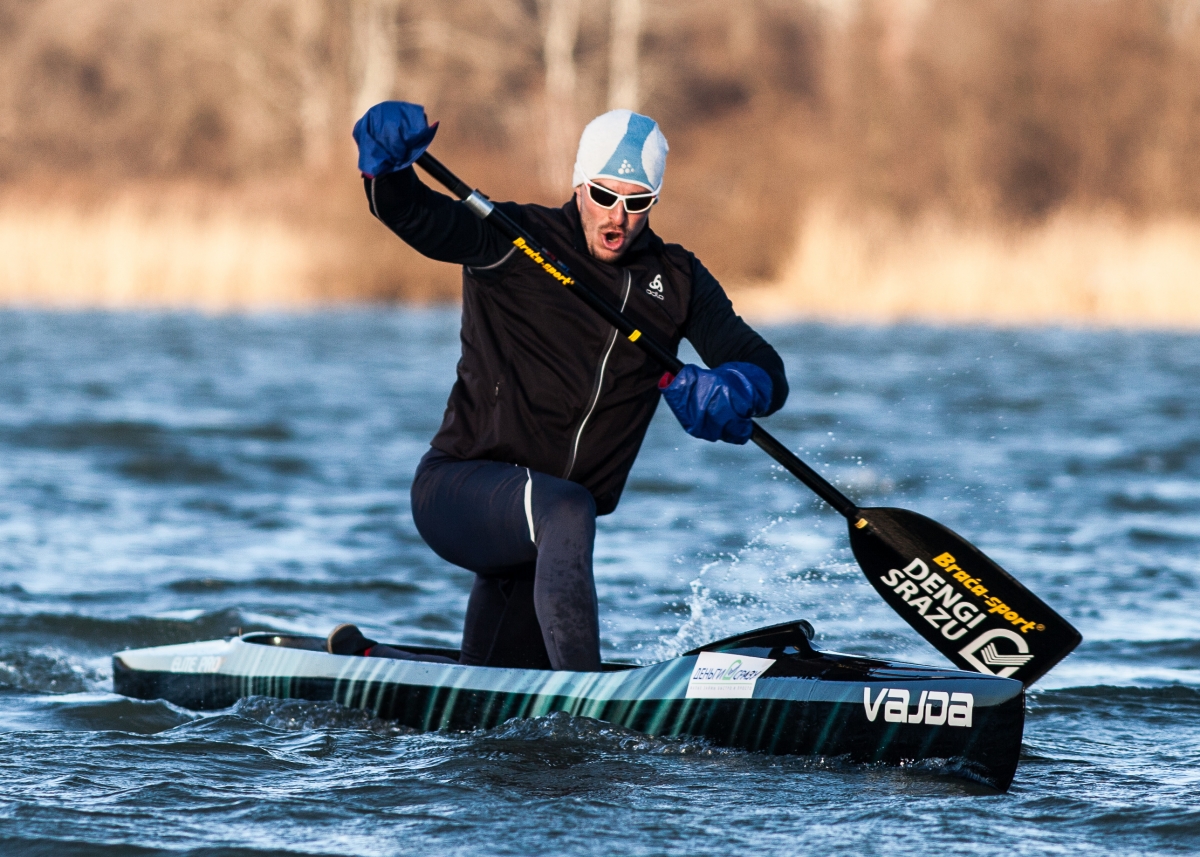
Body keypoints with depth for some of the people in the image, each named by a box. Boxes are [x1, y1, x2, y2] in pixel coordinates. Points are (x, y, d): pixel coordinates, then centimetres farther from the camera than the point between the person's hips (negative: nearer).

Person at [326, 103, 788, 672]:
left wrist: (734, 389, -25)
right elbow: (413, 215, -21)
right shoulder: (514, 244, -7)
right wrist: (387, 161, -44)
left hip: (546, 537, 6)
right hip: (457, 492, -6)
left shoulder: (677, 281, 6)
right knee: (567, 508, -39)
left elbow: (768, 373, 0)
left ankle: (363, 660, 44)